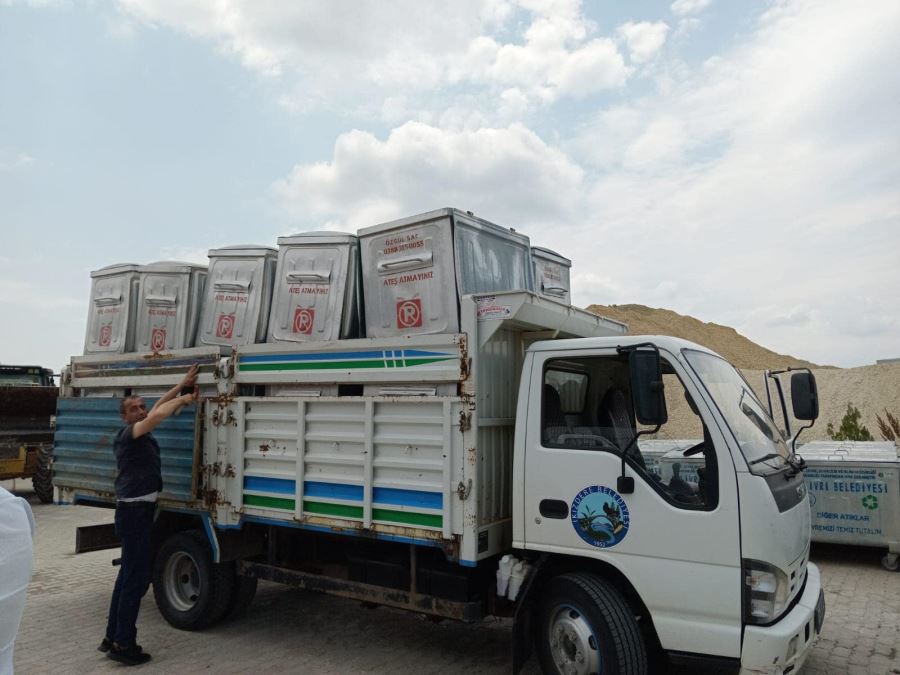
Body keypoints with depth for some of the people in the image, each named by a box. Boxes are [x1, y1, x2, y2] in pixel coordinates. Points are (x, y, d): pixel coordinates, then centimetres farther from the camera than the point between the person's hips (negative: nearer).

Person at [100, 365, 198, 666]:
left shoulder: (140, 434, 12)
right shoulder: (129, 434, -12)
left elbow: (156, 408, 21)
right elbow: (155, 417, -31)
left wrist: (182, 384, 16)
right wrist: (183, 400, -19)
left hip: (136, 510, 10)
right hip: (134, 510, -10)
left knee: (128, 573, 15)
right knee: (137, 577, -5)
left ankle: (113, 637, 24)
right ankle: (123, 644, 2)